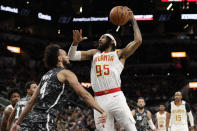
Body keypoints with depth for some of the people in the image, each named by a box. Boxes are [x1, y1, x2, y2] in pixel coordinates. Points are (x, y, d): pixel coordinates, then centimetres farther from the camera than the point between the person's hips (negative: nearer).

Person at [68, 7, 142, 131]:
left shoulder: (119, 54, 13)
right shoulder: (94, 53, 25)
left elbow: (138, 41, 3)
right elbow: (72, 56, 20)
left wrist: (133, 20, 9)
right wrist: (75, 42, 1)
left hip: (115, 97, -3)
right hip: (99, 100, 3)